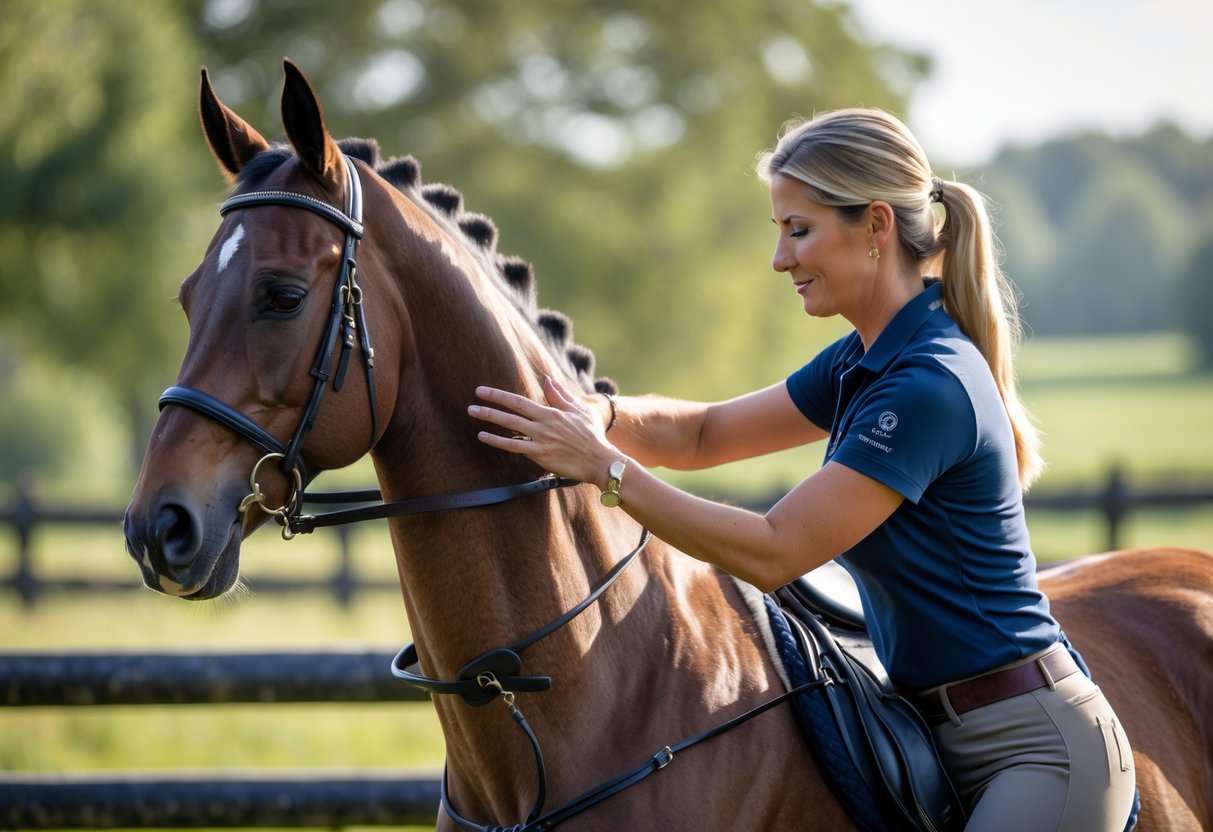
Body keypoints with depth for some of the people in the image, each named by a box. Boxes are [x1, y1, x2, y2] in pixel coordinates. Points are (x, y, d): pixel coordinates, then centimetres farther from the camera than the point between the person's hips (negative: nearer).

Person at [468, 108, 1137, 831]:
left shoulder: (930, 385, -21)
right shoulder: (866, 363, 10)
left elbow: (772, 554, -21)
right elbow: (703, 434, 15)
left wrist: (604, 469, -20)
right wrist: (601, 414, -6)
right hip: (943, 736, 10)